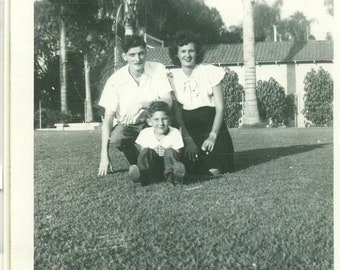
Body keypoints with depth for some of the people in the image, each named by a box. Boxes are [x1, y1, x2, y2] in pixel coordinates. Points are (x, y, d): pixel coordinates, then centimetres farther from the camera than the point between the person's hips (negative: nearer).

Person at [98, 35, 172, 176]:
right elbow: (108, 117, -11)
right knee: (116, 137, -33)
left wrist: (140, 105, -34)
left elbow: (167, 101, -17)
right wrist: (104, 155, -18)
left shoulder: (157, 69, -9)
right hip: (128, 126, 0)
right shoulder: (115, 80, -11)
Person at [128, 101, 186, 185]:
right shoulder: (145, 133, 2)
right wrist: (154, 153, -21)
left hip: (166, 164, -1)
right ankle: (143, 175, -49)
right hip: (151, 166, 1)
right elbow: (142, 151, -1)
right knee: (147, 151, -24)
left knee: (170, 151, -26)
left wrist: (165, 153, -23)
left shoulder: (175, 133, 0)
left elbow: (177, 154, -3)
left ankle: (172, 175, -50)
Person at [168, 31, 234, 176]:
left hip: (212, 125, -1)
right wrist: (188, 139, -16)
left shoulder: (210, 72, -1)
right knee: (188, 170, -18)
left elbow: (220, 107, -3)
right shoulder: (173, 77, 4)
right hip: (188, 128, 2)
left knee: (214, 170, -20)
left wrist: (213, 136, -15)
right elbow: (177, 111, -3)